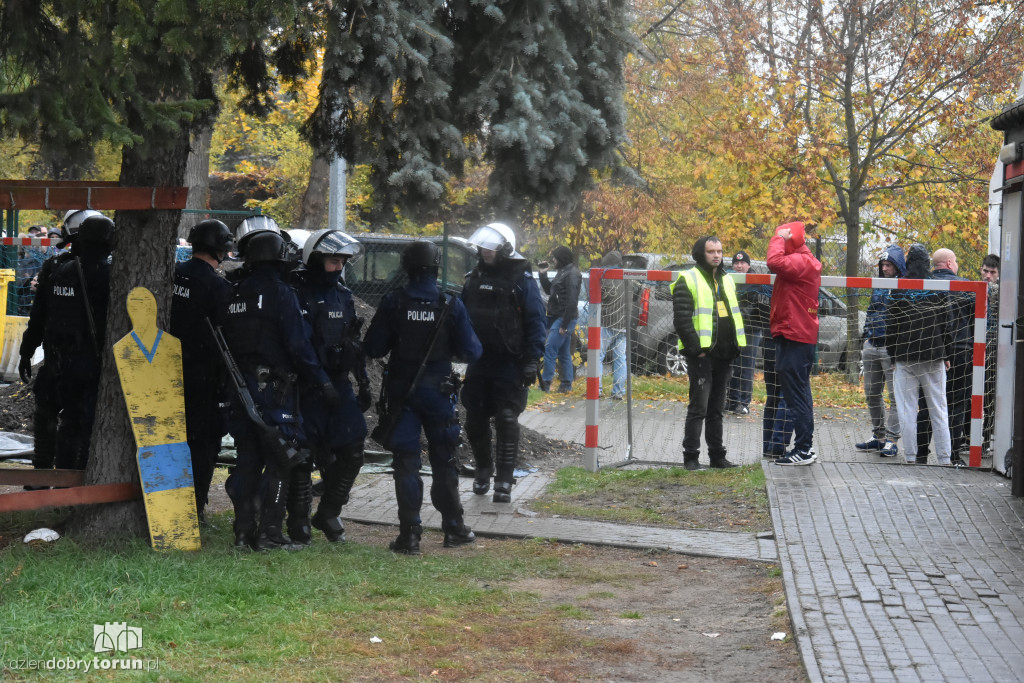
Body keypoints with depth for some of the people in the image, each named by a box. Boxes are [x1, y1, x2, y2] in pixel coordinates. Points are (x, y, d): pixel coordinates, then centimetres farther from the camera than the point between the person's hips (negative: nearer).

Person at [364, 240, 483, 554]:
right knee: (444, 461, 14)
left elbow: (373, 349, -6)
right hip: (438, 389, 1)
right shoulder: (451, 305, -9)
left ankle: (409, 534, 1)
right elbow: (471, 351, -6)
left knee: (406, 463, 4)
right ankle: (453, 528, 21)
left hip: (401, 391, -1)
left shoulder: (392, 304, -10)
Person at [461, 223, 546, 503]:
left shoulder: (522, 280, -6)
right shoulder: (475, 278, 12)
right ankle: (482, 470, 28)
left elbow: (536, 321, -7)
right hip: (478, 362, 6)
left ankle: (504, 480, 0)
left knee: (506, 421, -5)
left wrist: (531, 360, -14)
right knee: (475, 419, 9)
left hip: (509, 364, -6)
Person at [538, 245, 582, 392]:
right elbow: (549, 290, 27)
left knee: (549, 350, -11)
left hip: (564, 319, -10)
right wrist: (543, 274, 13)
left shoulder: (572, 274, -14)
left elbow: (571, 300, -20)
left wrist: (564, 324, -22)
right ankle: (566, 385, 16)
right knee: (564, 354, 12)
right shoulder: (563, 272, 17)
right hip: (557, 318, 10)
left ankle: (545, 383, -10)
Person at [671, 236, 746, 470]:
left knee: (716, 408, 12)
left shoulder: (726, 281, 18)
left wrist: (735, 346, 14)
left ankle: (717, 455, 17)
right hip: (702, 355, -7)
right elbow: (681, 319, -12)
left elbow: (734, 314, 25)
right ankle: (691, 457, -1)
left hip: (723, 354, 7)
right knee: (698, 407, -6)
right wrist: (695, 348, -17)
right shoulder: (688, 280, -6)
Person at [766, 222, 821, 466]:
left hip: (793, 337, -11)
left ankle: (803, 450, -6)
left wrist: (778, 238, -15)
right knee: (800, 393, 15)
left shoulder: (800, 261, -13)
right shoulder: (807, 262, 18)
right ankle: (806, 447, 21)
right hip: (803, 336, 11)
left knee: (795, 394, -8)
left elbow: (775, 261, -27)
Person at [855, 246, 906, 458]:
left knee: (895, 395, -4)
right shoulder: (877, 286, 16)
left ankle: (891, 440, -3)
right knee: (872, 394, 11)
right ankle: (878, 437, 20)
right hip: (872, 346, 8)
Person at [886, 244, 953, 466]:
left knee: (907, 409, 2)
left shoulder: (898, 291, -4)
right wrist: (946, 356, 13)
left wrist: (892, 355, 5)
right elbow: (948, 324, 5)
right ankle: (944, 457, 6)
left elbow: (890, 325, -3)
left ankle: (911, 456, 0)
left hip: (905, 358, -2)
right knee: (938, 409, 6)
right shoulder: (941, 289, 1)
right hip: (934, 356, 2)